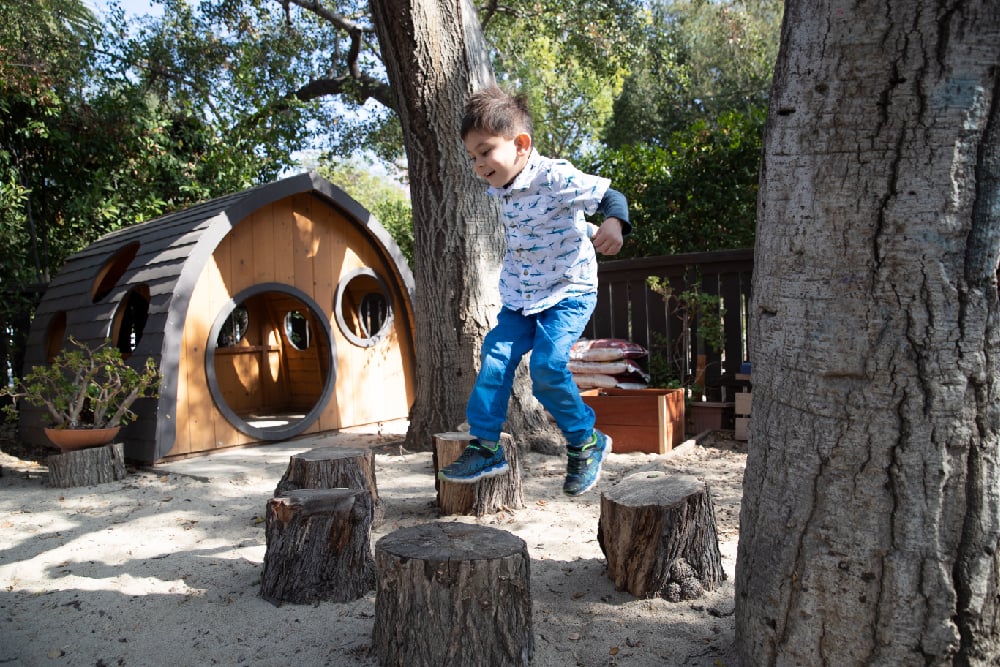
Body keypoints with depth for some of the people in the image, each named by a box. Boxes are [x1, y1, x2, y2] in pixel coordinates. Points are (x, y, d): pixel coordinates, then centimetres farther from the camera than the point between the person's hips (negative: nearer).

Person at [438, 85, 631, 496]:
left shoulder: (554, 177, -17)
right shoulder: (500, 190, 6)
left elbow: (610, 196, -19)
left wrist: (613, 225, -40)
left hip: (568, 293, -7)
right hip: (519, 297, 7)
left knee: (547, 367, -20)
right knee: (495, 360, -6)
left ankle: (586, 443, 2)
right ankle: (485, 446, 5)